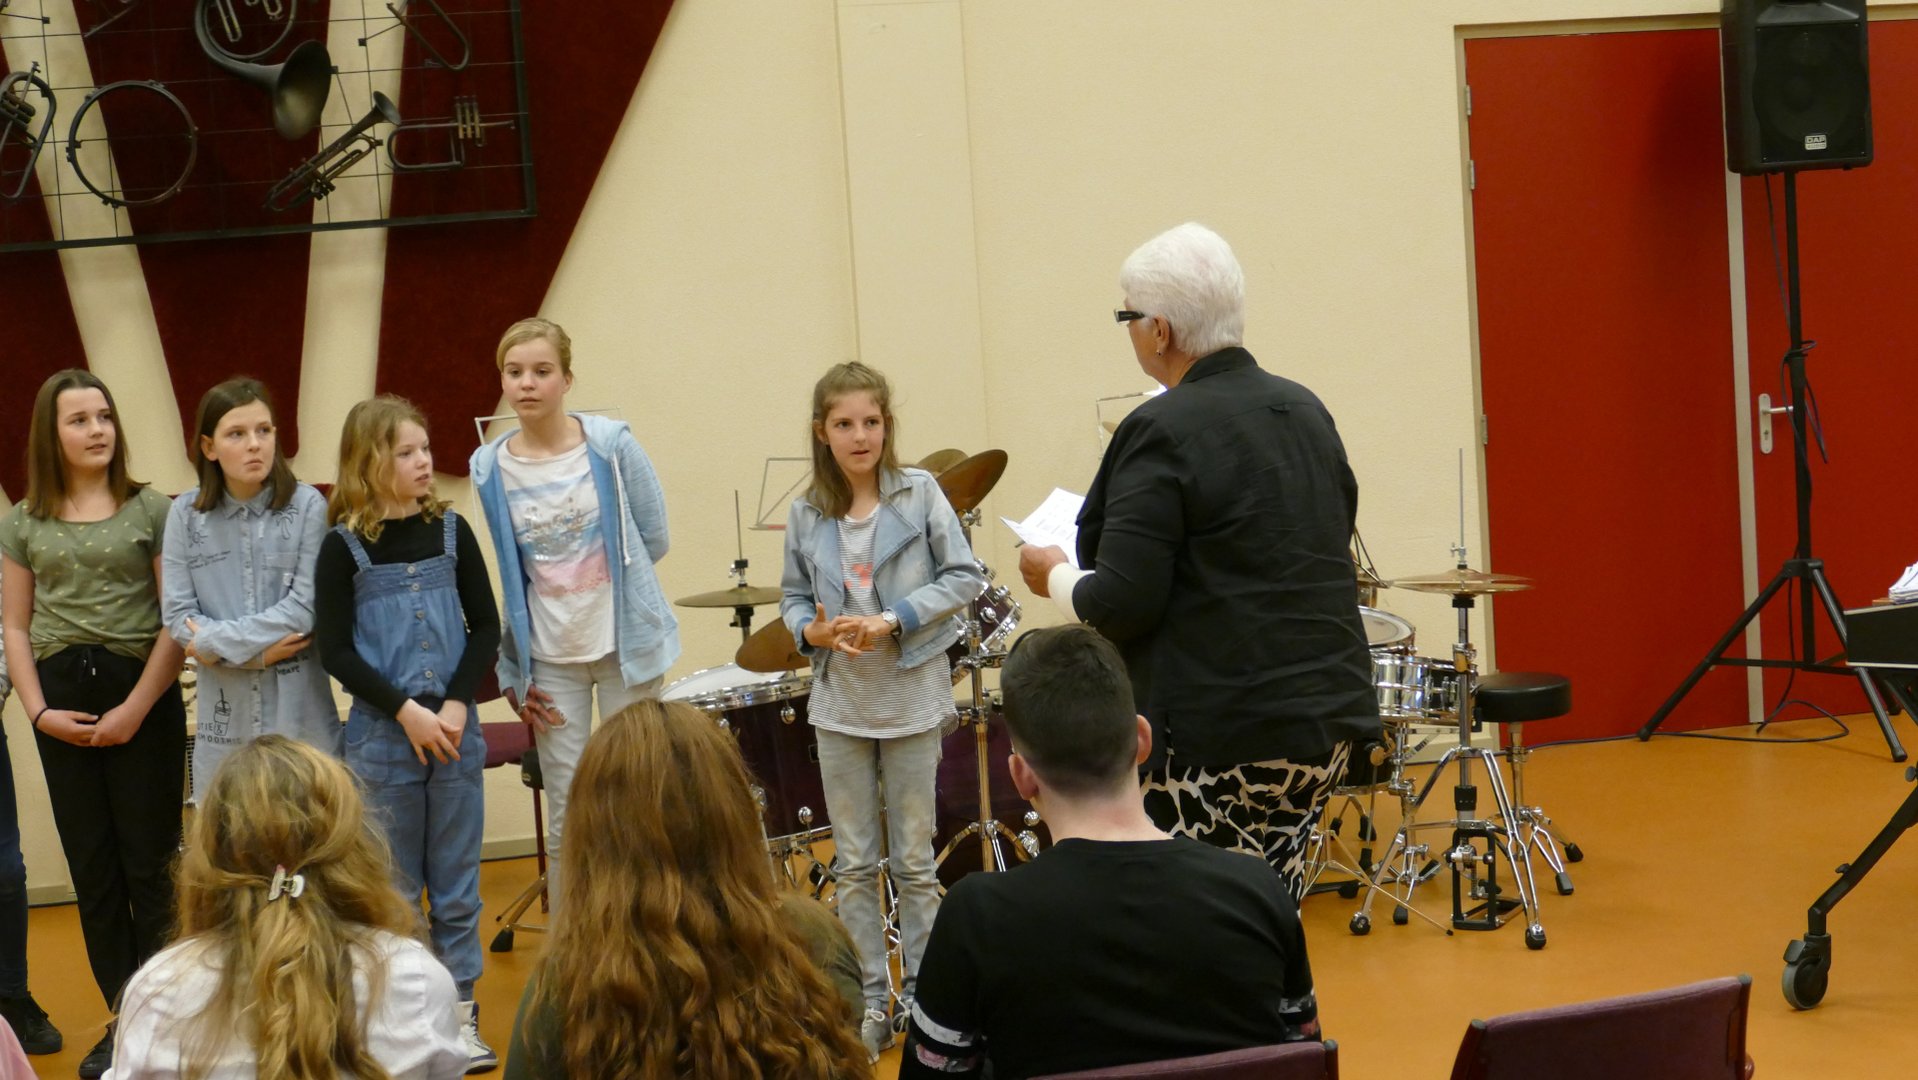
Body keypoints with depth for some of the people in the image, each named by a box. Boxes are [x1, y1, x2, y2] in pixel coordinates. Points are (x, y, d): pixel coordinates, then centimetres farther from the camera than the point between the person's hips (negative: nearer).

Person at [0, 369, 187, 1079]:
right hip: (63, 706, 3)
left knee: (150, 862, -3)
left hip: (142, 696, -3)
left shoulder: (151, 511, -1)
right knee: (92, 867, 6)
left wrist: (136, 709, -10)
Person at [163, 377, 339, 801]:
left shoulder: (306, 507, -5)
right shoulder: (186, 515, 1)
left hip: (298, 712, -1)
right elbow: (177, 615, -1)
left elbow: (306, 607, -9)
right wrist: (257, 651, -12)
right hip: (224, 714, 1)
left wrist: (216, 642, -9)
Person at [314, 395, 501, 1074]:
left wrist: (456, 704, -8)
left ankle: (461, 1015, 16)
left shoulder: (449, 530, 3)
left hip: (454, 732, 2)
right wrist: (405, 711, -13)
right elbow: (335, 650, -5)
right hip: (380, 736, -2)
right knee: (394, 888, 6)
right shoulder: (344, 546, -4)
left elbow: (486, 627, 5)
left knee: (457, 885, 7)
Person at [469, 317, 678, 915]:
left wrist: (602, 583, 2)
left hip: (624, 643, -1)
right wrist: (511, 670, 3)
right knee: (565, 819, 5)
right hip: (549, 658, 1)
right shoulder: (488, 468, -2)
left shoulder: (611, 444, -8)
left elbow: (653, 539, 1)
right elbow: (507, 575, 5)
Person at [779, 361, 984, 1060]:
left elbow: (964, 576, -8)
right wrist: (812, 631, -12)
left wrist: (894, 621, -17)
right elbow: (793, 598, 9)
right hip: (840, 704, 3)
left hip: (910, 696, -3)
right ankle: (871, 1001, 17)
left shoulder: (920, 493, -7)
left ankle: (920, 997, 18)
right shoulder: (806, 515, 1)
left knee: (913, 862, 7)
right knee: (854, 865, 8)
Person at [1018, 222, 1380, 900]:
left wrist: (1055, 576, 4)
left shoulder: (1164, 432, -14)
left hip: (1220, 736, -8)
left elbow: (1119, 606, -17)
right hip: (1325, 716, 8)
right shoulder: (1304, 411, 10)